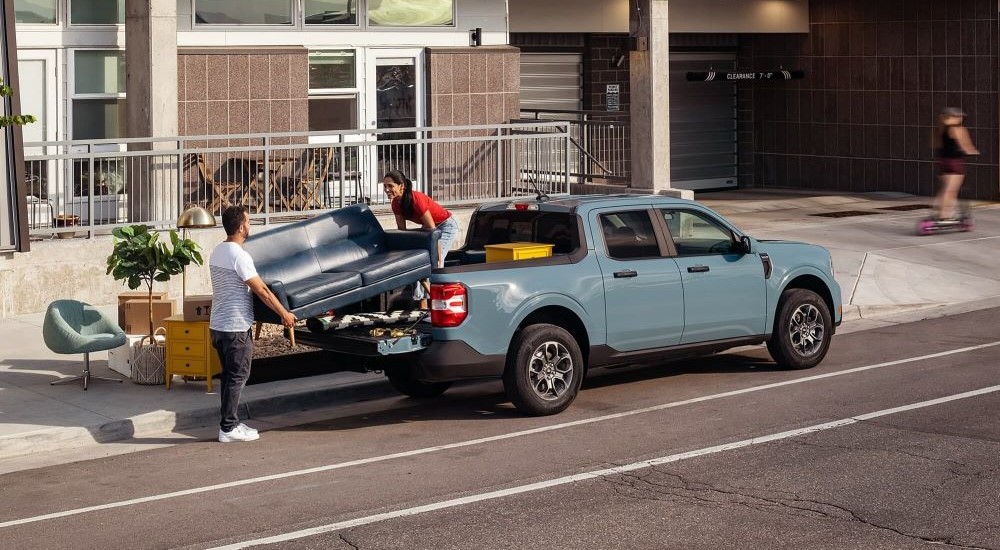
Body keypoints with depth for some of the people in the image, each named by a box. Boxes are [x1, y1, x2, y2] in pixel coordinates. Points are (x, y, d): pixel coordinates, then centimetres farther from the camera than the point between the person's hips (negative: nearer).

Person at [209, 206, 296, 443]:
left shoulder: (217, 252, 10)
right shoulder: (239, 256, -19)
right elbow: (262, 291, -17)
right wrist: (284, 313, -7)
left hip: (218, 325, 9)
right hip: (236, 328, -9)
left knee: (230, 376, 15)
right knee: (237, 377, -2)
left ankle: (230, 423, 19)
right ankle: (229, 428, 0)